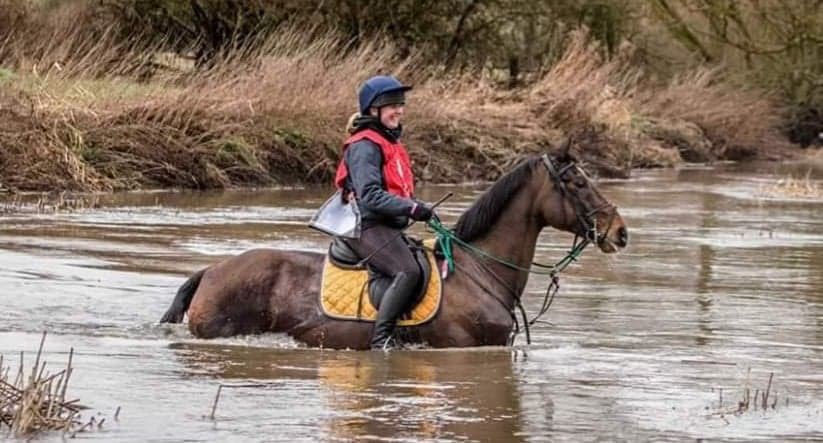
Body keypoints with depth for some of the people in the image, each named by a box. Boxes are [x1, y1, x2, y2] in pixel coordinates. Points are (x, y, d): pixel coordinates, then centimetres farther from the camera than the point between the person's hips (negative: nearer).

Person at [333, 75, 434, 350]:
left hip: (389, 227, 10)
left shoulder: (391, 142, 21)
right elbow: (370, 196, -21)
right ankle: (382, 338, -33)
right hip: (368, 226, -10)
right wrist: (411, 208, -28)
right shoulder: (364, 146, -10)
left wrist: (417, 207, 10)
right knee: (408, 271, -30)